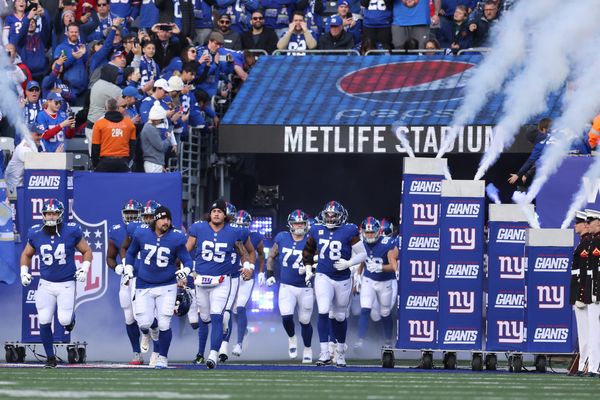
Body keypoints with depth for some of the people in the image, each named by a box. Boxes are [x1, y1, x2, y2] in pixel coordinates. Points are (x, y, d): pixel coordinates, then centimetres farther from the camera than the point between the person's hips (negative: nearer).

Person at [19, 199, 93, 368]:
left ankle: (70, 318, 30)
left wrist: (84, 268, -10)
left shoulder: (72, 232, -9)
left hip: (67, 284, -2)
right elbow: (26, 254, 14)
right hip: (46, 284, 2)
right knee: (44, 321, -4)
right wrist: (24, 271, 0)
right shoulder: (36, 234, -3)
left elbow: (86, 251, 4)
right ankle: (50, 357, 11)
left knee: (64, 320, -10)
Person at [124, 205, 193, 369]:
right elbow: (131, 252, 14)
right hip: (144, 286, 1)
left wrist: (184, 271, -24)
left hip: (167, 286, -1)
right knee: (144, 323, -6)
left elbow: (187, 260, -4)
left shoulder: (176, 238, -9)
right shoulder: (141, 234, -4)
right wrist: (128, 269, 4)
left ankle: (163, 357, 16)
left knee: (164, 325, -5)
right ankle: (147, 334, 34)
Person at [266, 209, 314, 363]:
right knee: (286, 317, -16)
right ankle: (292, 338, 16)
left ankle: (308, 350, 28)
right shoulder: (282, 238, -2)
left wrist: (309, 269, -22)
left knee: (305, 321, 8)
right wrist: (270, 274, 8)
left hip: (306, 288, -1)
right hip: (286, 286, 1)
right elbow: (271, 256, 14)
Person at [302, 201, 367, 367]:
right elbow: (308, 251, 20)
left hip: (342, 279, -1)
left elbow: (362, 254, -4)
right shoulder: (317, 231, 3)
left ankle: (341, 352, 32)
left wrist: (348, 263, -18)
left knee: (340, 316, 12)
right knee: (323, 312, -16)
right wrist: (308, 269, 11)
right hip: (323, 276, 1)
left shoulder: (349, 232, -8)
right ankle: (325, 353, -17)